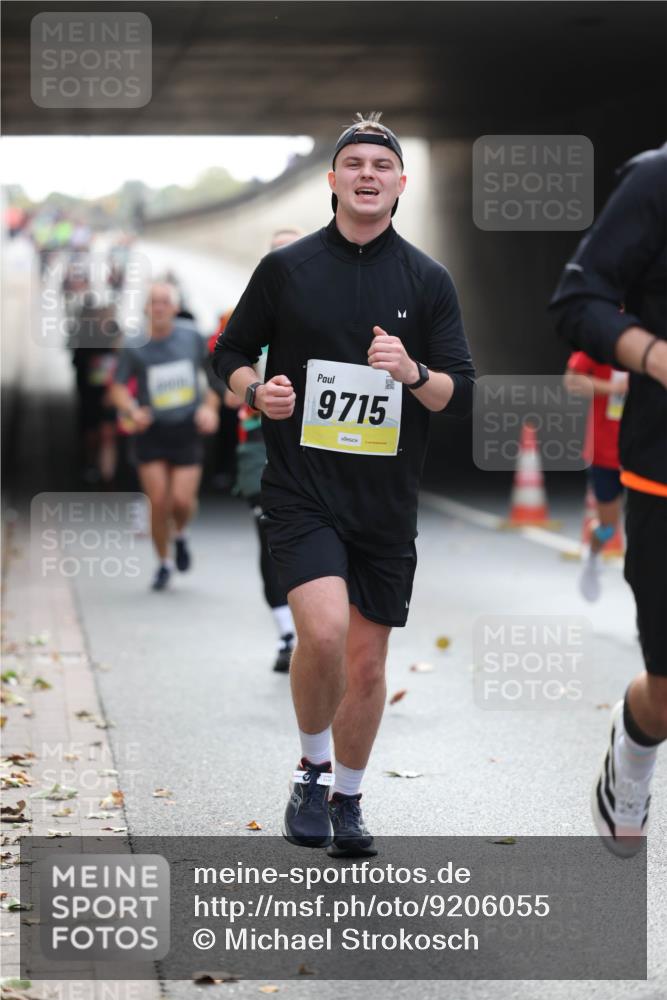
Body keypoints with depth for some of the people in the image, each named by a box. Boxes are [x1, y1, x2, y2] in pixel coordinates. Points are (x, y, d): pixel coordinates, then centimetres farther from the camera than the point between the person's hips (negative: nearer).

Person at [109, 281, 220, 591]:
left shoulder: (192, 336, -1)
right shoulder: (134, 346, -6)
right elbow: (118, 388, 0)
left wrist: (209, 407, -1)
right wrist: (133, 411, -19)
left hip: (187, 429, 0)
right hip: (152, 431, 0)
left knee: (182, 500, -12)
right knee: (158, 503, -5)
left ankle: (181, 535, 24)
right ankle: (163, 563, 18)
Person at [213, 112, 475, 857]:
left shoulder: (428, 282, 4)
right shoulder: (286, 268, 1)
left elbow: (462, 394, 2)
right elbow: (230, 354, 10)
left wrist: (413, 373, -18)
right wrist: (257, 391, -12)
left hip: (387, 501, 2)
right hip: (300, 489, -2)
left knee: (367, 662, 8)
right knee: (323, 630, -23)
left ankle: (347, 800, 29)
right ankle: (313, 770, 3)